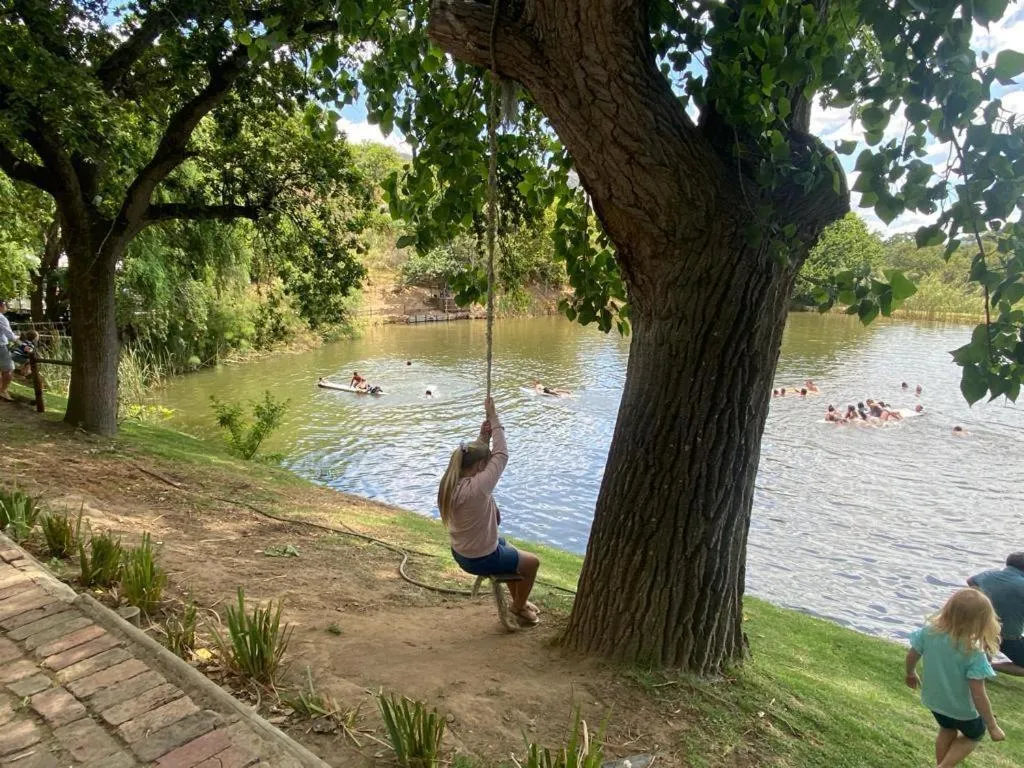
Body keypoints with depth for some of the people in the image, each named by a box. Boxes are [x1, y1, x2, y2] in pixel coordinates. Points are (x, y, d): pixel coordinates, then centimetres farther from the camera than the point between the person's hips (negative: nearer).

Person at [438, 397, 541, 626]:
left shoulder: (450, 482, -10)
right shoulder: (477, 488, -34)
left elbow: (473, 455, 7)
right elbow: (501, 455, -26)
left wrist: (483, 437, -7)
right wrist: (493, 416, -20)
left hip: (461, 553, 8)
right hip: (481, 560, -8)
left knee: (511, 550, 32)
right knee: (532, 562, 15)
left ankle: (518, 600, 48)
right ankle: (519, 608, 34)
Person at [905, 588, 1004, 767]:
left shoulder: (929, 632, -20)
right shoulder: (974, 654, -34)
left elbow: (912, 656, -4)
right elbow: (978, 696, -28)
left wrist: (911, 674, 17)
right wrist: (992, 726, -13)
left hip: (932, 699, 4)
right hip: (961, 708, -4)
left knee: (947, 730, 33)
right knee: (974, 734, 29)